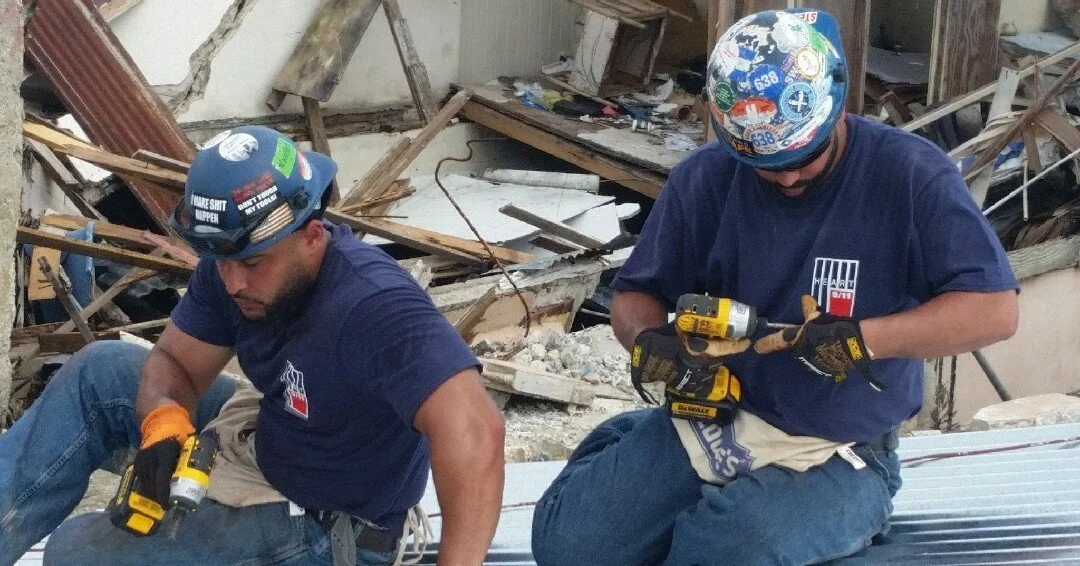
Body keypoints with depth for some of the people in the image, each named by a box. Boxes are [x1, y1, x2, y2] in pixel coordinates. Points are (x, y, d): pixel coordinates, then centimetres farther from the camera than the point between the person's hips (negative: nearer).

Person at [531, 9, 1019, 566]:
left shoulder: (911, 176, -11)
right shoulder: (706, 179, -2)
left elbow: (996, 309, -15)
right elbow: (635, 296, 7)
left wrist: (866, 339, -28)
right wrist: (647, 339, -18)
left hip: (835, 454, -4)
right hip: (712, 417, 4)